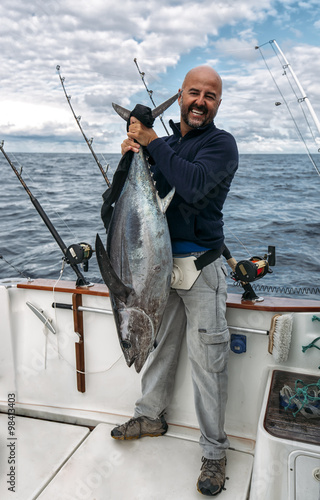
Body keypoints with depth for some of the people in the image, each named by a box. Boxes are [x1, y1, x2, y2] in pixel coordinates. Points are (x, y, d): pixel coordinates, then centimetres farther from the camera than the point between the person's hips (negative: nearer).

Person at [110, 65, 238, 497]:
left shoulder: (221, 144, -6)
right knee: (158, 344, 18)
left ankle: (214, 451, 17)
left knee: (208, 362, 0)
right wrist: (130, 155, -7)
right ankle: (151, 416, 39)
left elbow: (195, 187, -25)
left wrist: (151, 144, -17)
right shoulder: (163, 144, 13)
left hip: (201, 264, -5)